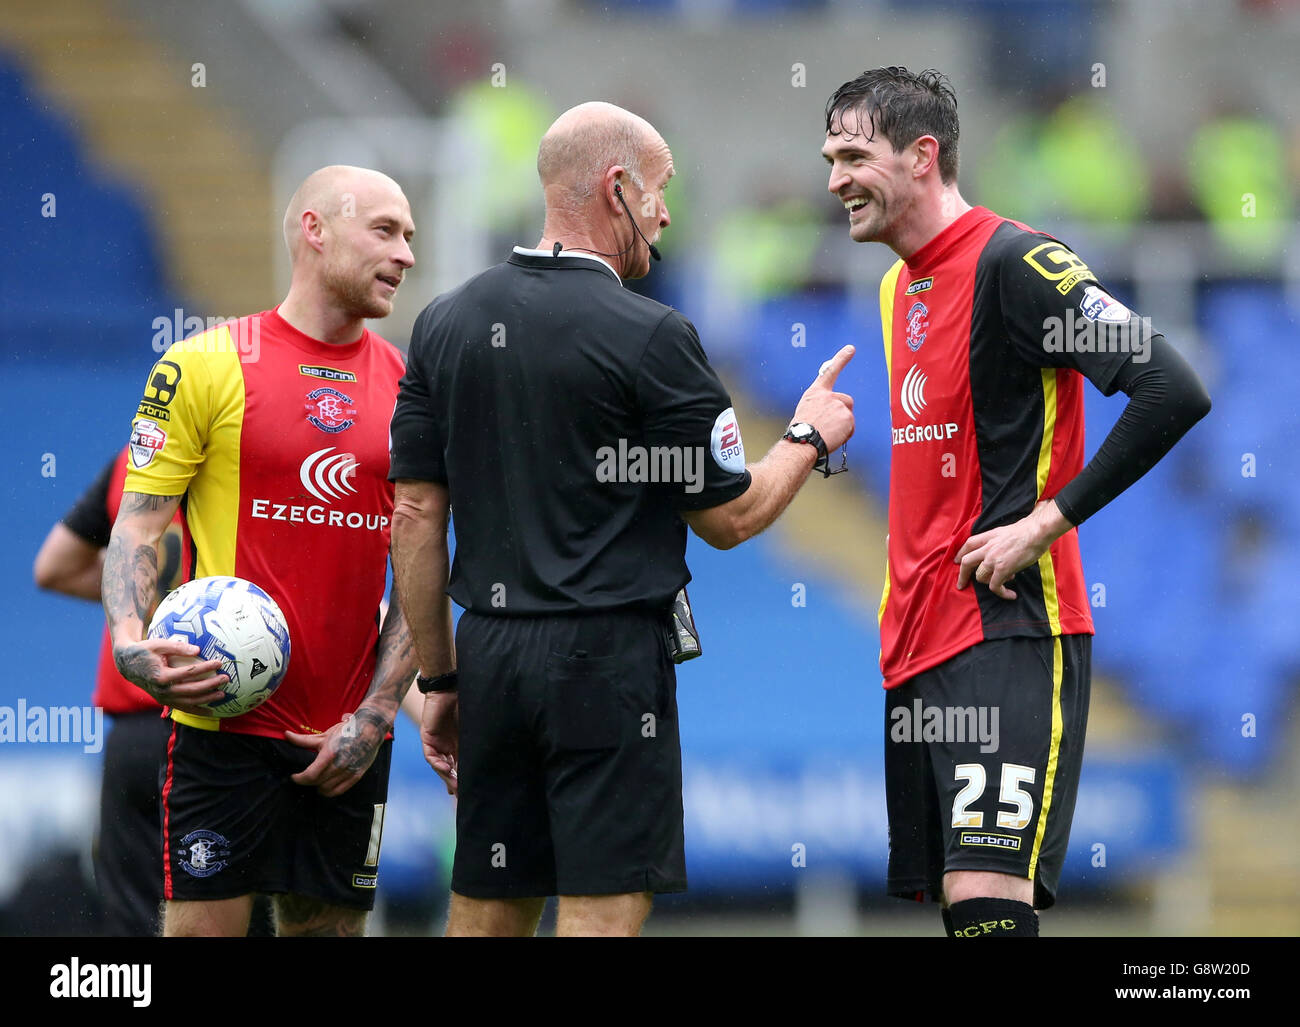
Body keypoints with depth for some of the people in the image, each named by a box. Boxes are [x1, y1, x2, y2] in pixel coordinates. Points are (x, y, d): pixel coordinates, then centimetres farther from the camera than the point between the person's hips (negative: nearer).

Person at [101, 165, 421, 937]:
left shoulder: (408, 387, 9)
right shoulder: (205, 366, -1)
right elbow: (138, 528, -1)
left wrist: (375, 715, -1)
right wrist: (132, 643, -19)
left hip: (349, 739, 4)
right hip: (226, 718, -4)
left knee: (331, 924, 6)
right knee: (204, 924, -6)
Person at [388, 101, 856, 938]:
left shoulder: (446, 325, 8)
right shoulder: (650, 339, -10)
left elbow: (417, 516, 9)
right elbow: (729, 516, -3)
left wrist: (438, 680, 16)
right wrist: (811, 438, 15)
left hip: (491, 652, 6)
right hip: (609, 651, -6)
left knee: (486, 910, 10)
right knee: (602, 906, -5)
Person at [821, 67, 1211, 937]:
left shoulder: (1011, 263, -12)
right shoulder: (901, 284, 16)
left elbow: (1175, 392, -19)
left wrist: (1048, 520, -17)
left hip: (1007, 629, -9)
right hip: (918, 636, 9)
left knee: (986, 898, -19)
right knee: (946, 896, 8)